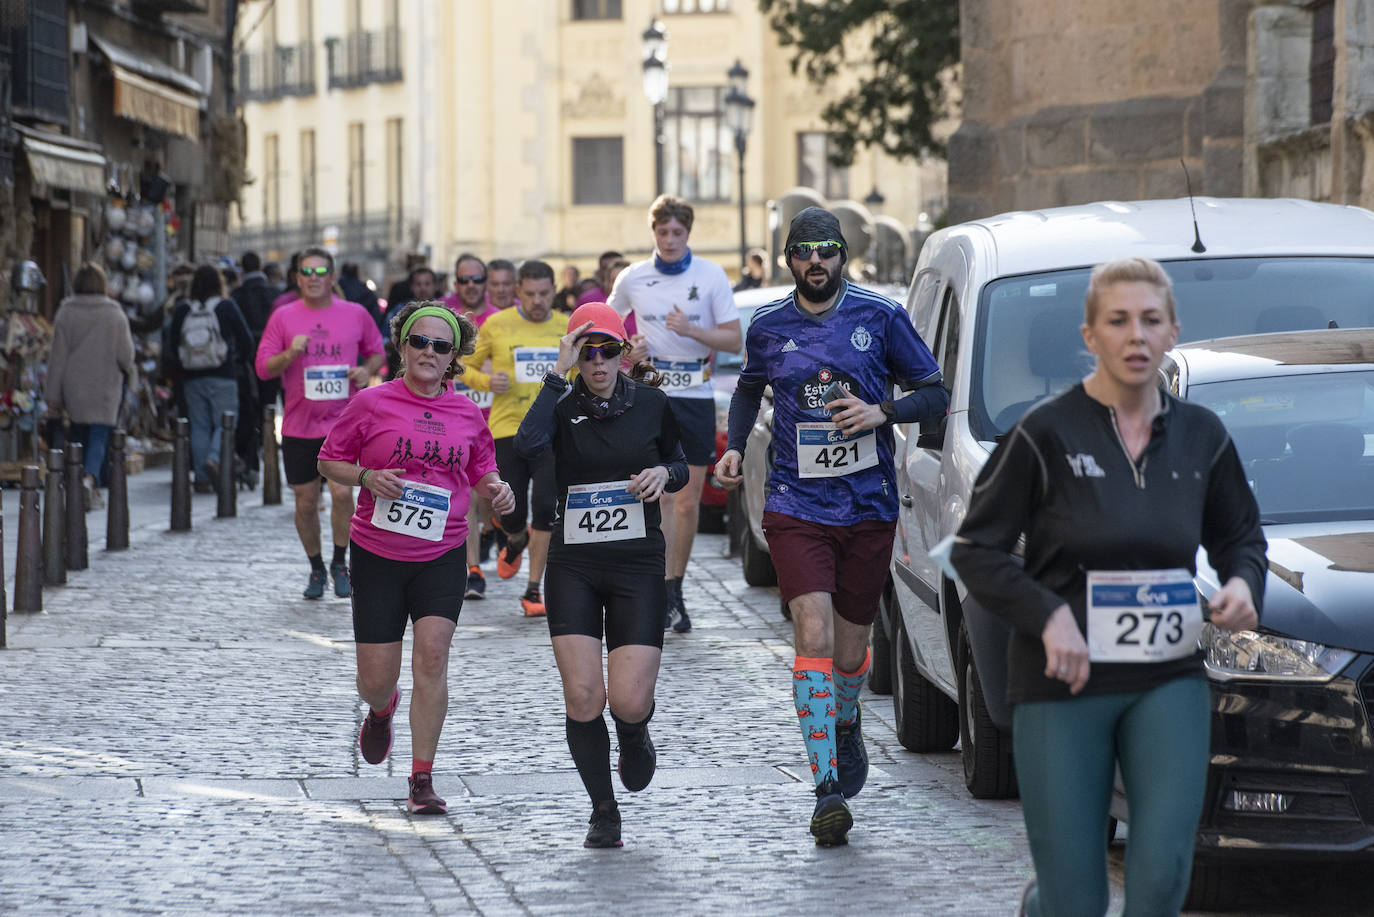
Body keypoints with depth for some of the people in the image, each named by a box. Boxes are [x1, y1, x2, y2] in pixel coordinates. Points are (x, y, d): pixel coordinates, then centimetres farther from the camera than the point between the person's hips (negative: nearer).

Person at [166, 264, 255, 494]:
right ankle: (215, 459, -25)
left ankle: (202, 478, 6)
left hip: (192, 378, 3)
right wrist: (241, 359, 18)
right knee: (224, 423, 1)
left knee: (199, 427, 8)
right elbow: (246, 339, -1)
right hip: (222, 377, -3)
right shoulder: (226, 307, -5)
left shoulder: (181, 310, 1)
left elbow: (172, 345, 4)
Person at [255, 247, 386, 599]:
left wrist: (367, 370, -5)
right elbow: (263, 368, 1)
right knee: (306, 501, 6)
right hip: (299, 424, 1)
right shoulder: (283, 317, 2)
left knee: (342, 492, -14)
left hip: (343, 421, -1)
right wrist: (290, 354, -17)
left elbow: (376, 351, 17)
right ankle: (316, 569, 25)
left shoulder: (356, 315, 3)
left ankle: (340, 563, 6)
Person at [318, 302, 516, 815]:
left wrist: (495, 489, -6)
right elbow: (329, 461, 3)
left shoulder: (467, 414, 3)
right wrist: (367, 477, -16)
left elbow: (481, 471, 17)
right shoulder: (372, 404, -4)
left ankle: (423, 780, -8)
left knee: (432, 654, -16)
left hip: (441, 556, 1)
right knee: (376, 677, 1)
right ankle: (381, 712, 42)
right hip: (377, 555, -1)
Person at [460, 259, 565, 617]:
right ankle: (516, 541, 39)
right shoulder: (497, 325, 0)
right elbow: (465, 367, 9)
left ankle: (534, 590, -5)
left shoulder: (566, 330, 7)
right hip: (507, 429, -1)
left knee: (545, 506, -15)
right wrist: (487, 381, -11)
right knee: (511, 515, 0)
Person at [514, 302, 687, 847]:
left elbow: (680, 466, 17)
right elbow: (528, 445, -26)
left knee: (629, 702, -10)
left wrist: (664, 474, -6)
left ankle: (635, 735, 28)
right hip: (573, 564, 0)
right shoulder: (563, 407, -3)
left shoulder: (650, 404, 2)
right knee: (582, 698, -7)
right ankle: (603, 813, 11)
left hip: (639, 563, 0)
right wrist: (558, 373, -24)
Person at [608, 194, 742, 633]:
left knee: (688, 502, 6)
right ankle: (666, 595, -17)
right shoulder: (632, 278, 4)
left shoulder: (711, 276, 1)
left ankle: (675, 587, 20)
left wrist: (692, 330, -17)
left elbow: (734, 339, 0)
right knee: (661, 495, -13)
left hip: (696, 396, 1)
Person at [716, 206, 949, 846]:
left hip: (868, 506, 0)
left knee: (850, 650, 9)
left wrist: (881, 413, -14)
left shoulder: (880, 318, 0)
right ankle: (827, 789, -18)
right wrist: (734, 447, 8)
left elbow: (935, 394, 4)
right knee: (814, 634, -17)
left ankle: (845, 722, 46)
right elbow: (749, 389, 24)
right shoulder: (769, 327, 5)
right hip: (795, 505, 0)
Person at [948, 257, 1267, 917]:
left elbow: (1239, 537, 19)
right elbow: (975, 551, -4)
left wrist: (1242, 585, -3)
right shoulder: (1047, 432, -7)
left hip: (1168, 681, 3)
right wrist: (1047, 615, -18)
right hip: (1063, 683, -2)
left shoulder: (1200, 435, 4)